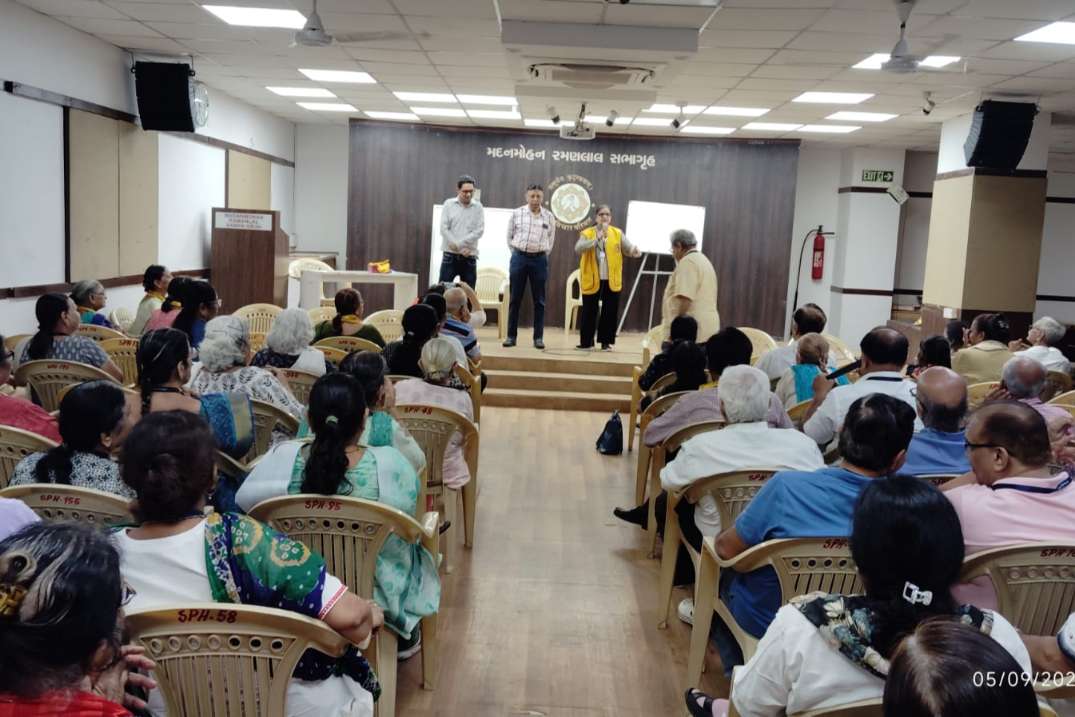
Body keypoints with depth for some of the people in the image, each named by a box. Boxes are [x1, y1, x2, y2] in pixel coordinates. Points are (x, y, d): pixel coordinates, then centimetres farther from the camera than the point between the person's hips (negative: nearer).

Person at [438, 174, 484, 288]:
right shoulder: (449, 204, 3)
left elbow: (479, 231, -5)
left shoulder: (478, 207, 4)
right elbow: (444, 229, -5)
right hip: (450, 255, -1)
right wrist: (460, 248, -12)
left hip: (469, 257, 1)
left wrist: (459, 244, -13)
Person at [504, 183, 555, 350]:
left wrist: (543, 255, 8)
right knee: (515, 299, 2)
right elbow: (509, 236, 10)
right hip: (519, 257, 0)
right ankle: (511, 336, 8)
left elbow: (550, 240, 12)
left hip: (539, 259, 0)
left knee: (539, 300, 2)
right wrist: (516, 253, 6)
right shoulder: (516, 213, 1)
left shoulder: (549, 217, 3)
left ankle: (538, 337, 7)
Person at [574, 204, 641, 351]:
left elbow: (628, 248, 2)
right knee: (589, 311, 4)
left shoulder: (617, 233, 5)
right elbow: (578, 249, -19)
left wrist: (635, 251, -22)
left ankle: (606, 341, 17)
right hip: (592, 280, -2)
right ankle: (586, 342, 15)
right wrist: (597, 238, -28)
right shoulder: (587, 233, -2)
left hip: (612, 280, 2)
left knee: (610, 312, 5)